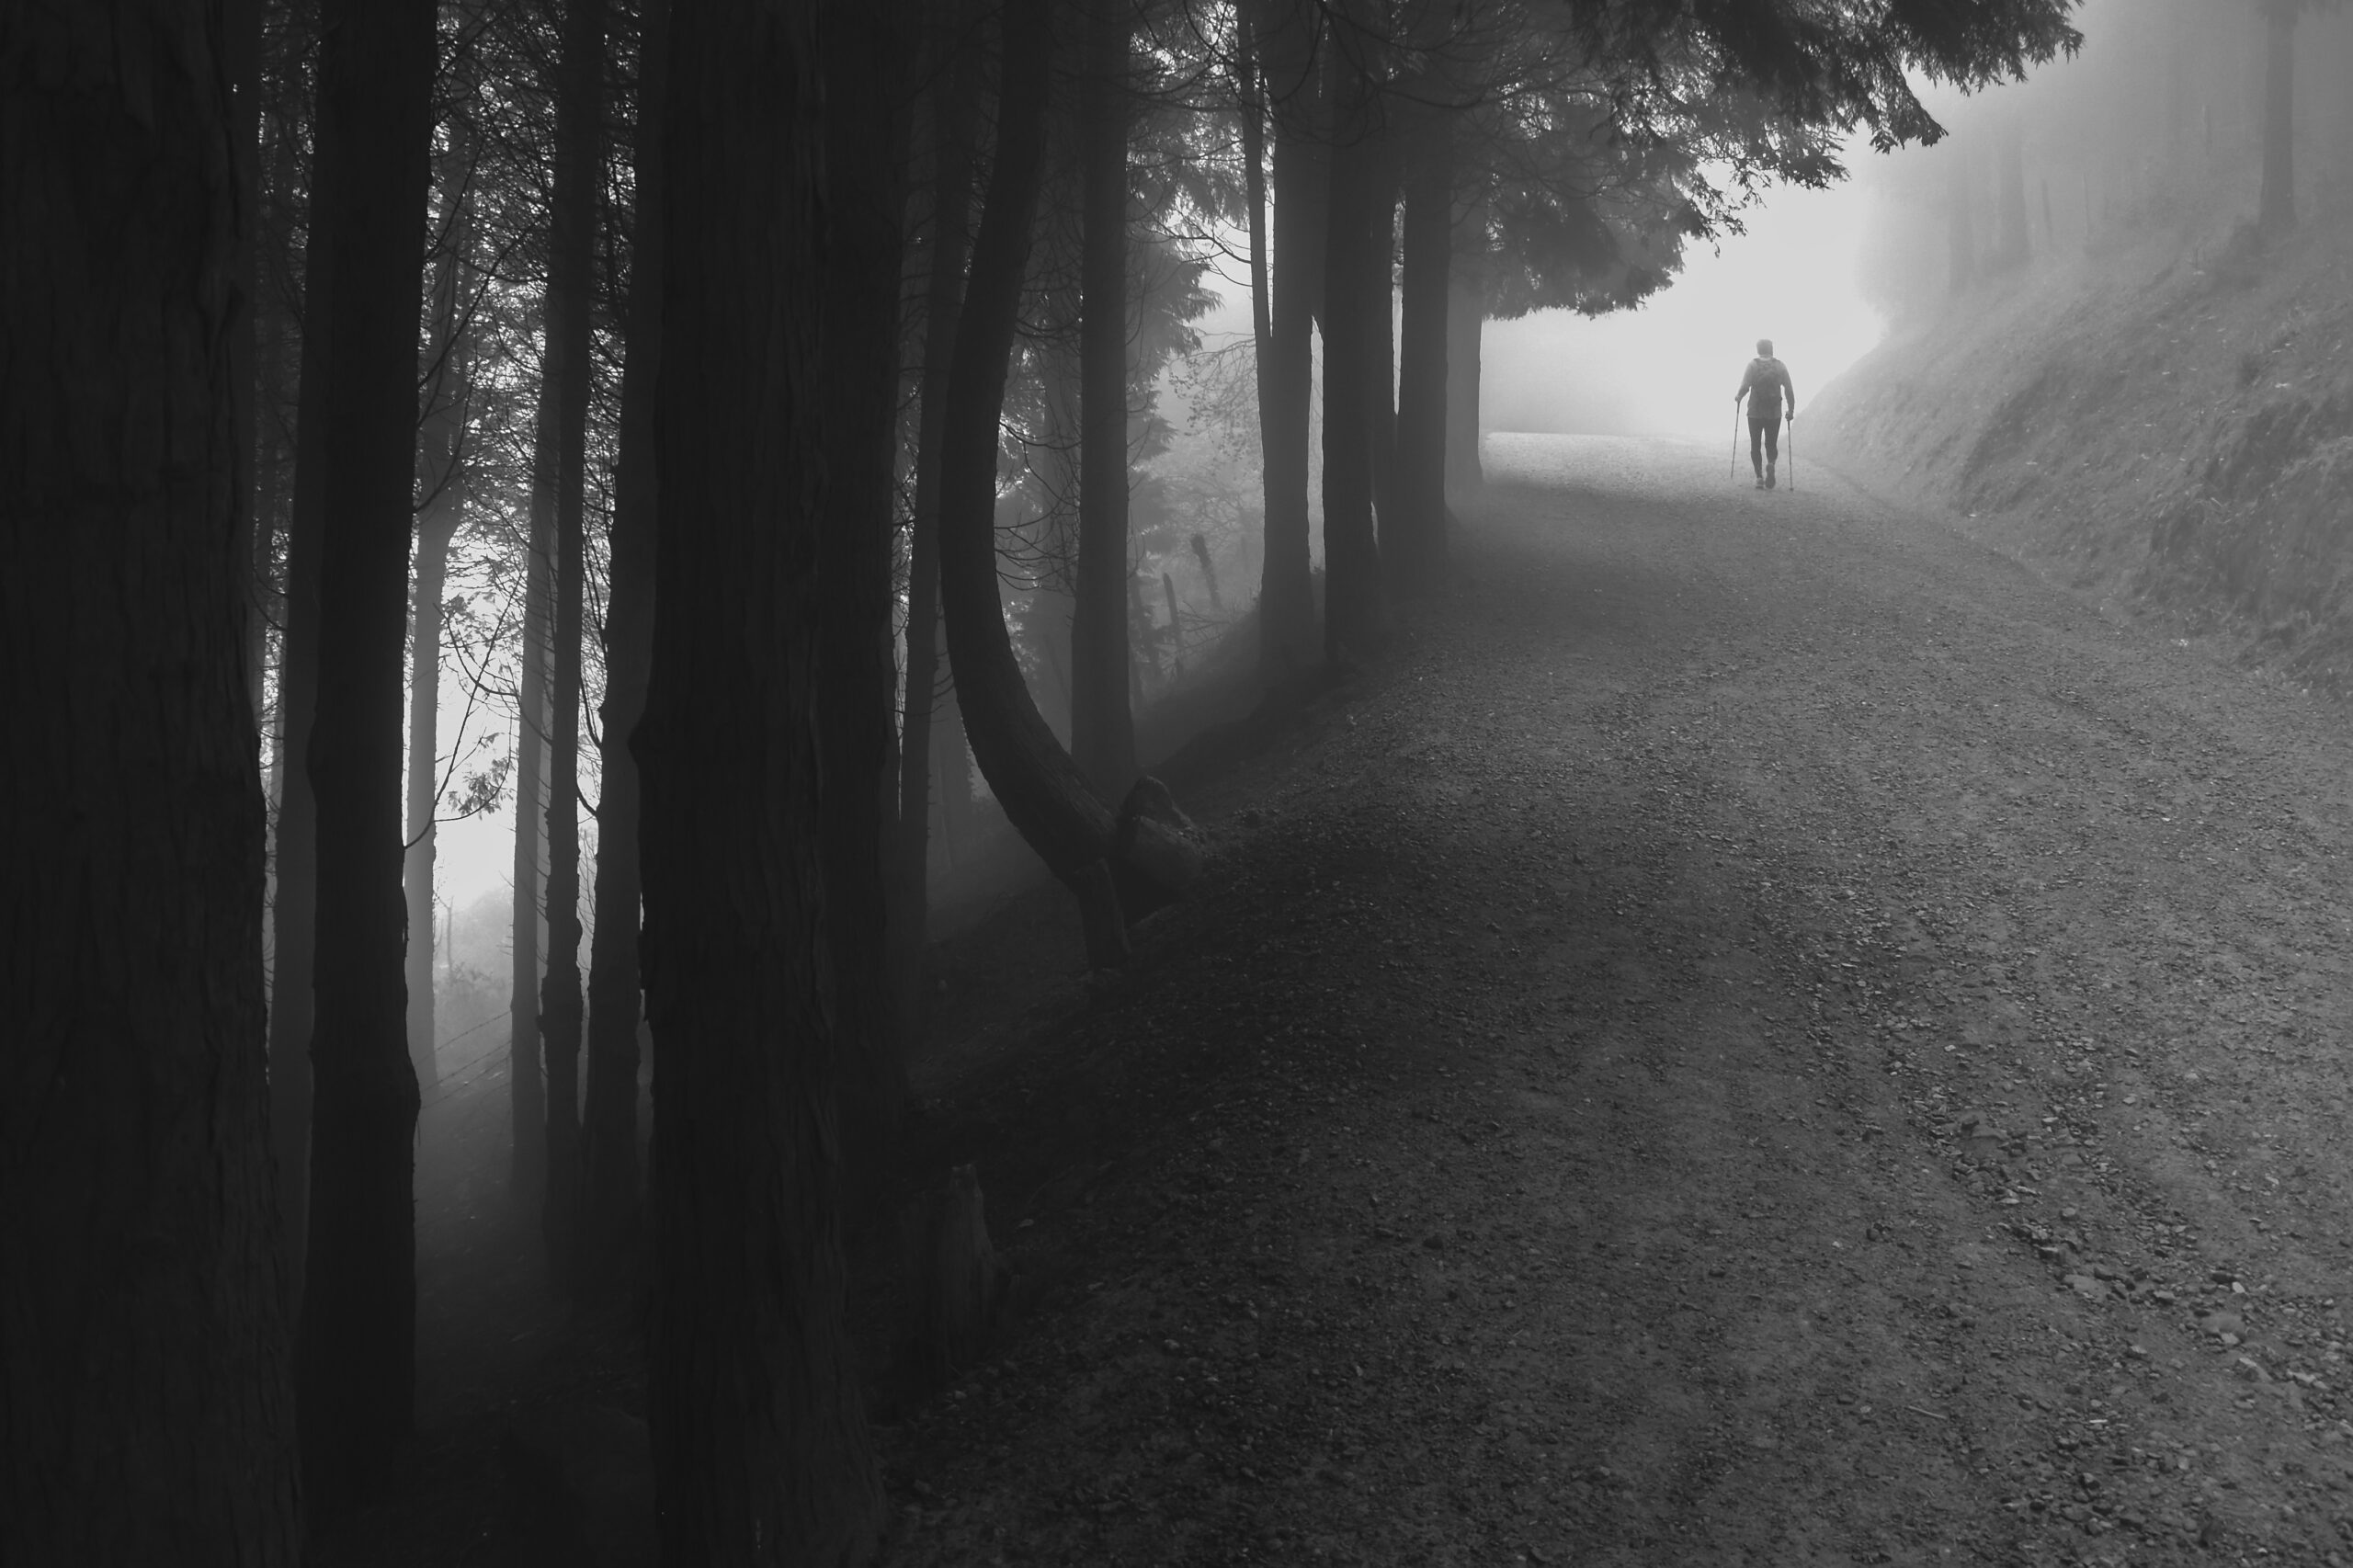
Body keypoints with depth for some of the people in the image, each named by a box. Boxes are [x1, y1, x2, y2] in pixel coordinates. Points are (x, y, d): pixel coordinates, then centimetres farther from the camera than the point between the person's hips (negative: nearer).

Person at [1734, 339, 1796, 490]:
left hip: (1755, 412, -2)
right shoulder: (1780, 366, 1)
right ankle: (1771, 464, -18)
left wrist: (1738, 397, 7)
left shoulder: (1753, 365, -5)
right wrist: (1791, 410, 6)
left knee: (1755, 446, 8)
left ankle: (1759, 477, -2)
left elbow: (1745, 387, -14)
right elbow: (1789, 391, -2)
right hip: (1775, 413, 2)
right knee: (1771, 444, 13)